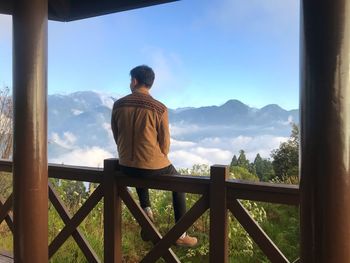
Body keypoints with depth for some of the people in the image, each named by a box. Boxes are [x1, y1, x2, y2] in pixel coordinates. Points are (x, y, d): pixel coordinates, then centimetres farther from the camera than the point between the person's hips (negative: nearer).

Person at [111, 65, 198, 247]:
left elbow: (116, 136, 8)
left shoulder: (118, 105, -3)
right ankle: (180, 235, 20)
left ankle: (146, 209, 33)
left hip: (126, 166, 4)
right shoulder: (159, 108, -12)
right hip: (153, 166, -4)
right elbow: (165, 141, -4)